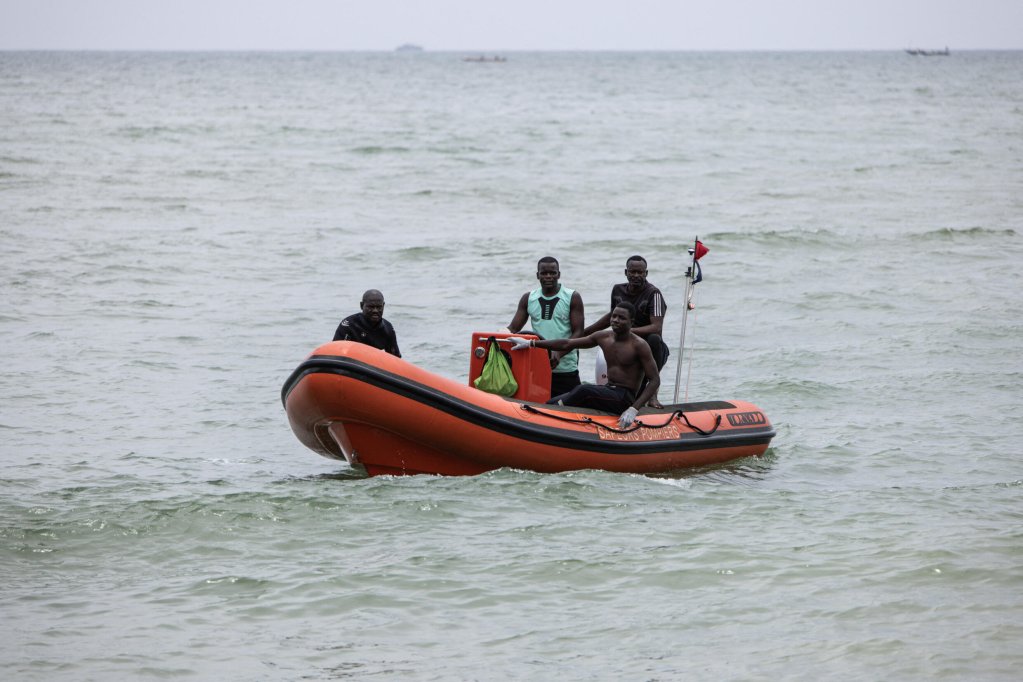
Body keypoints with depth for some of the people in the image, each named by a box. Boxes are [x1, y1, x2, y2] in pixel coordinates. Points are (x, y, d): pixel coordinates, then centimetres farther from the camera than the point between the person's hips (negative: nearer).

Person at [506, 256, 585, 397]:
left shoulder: (572, 298, 0)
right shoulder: (528, 298, 10)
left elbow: (578, 332, -5)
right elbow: (513, 329, 10)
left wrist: (559, 353, -22)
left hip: (565, 369, -3)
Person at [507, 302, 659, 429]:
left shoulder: (639, 345, -10)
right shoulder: (603, 337, 8)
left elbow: (655, 380, -13)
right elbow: (567, 344, 12)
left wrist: (634, 409, -25)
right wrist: (531, 343, 7)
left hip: (624, 398, -7)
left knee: (584, 390, -34)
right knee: (552, 403, -10)